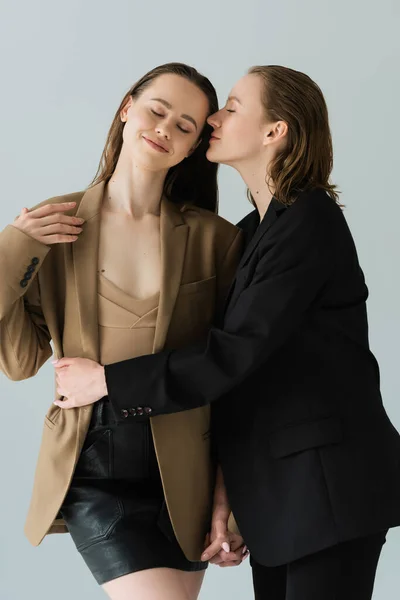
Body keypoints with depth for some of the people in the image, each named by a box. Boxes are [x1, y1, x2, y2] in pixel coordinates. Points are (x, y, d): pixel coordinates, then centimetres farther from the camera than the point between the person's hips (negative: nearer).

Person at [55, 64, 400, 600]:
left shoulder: (310, 221, -14)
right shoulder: (251, 232, 13)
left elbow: (240, 351, -21)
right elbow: (232, 350, 10)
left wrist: (107, 380, -15)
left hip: (327, 479, -8)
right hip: (274, 487, 8)